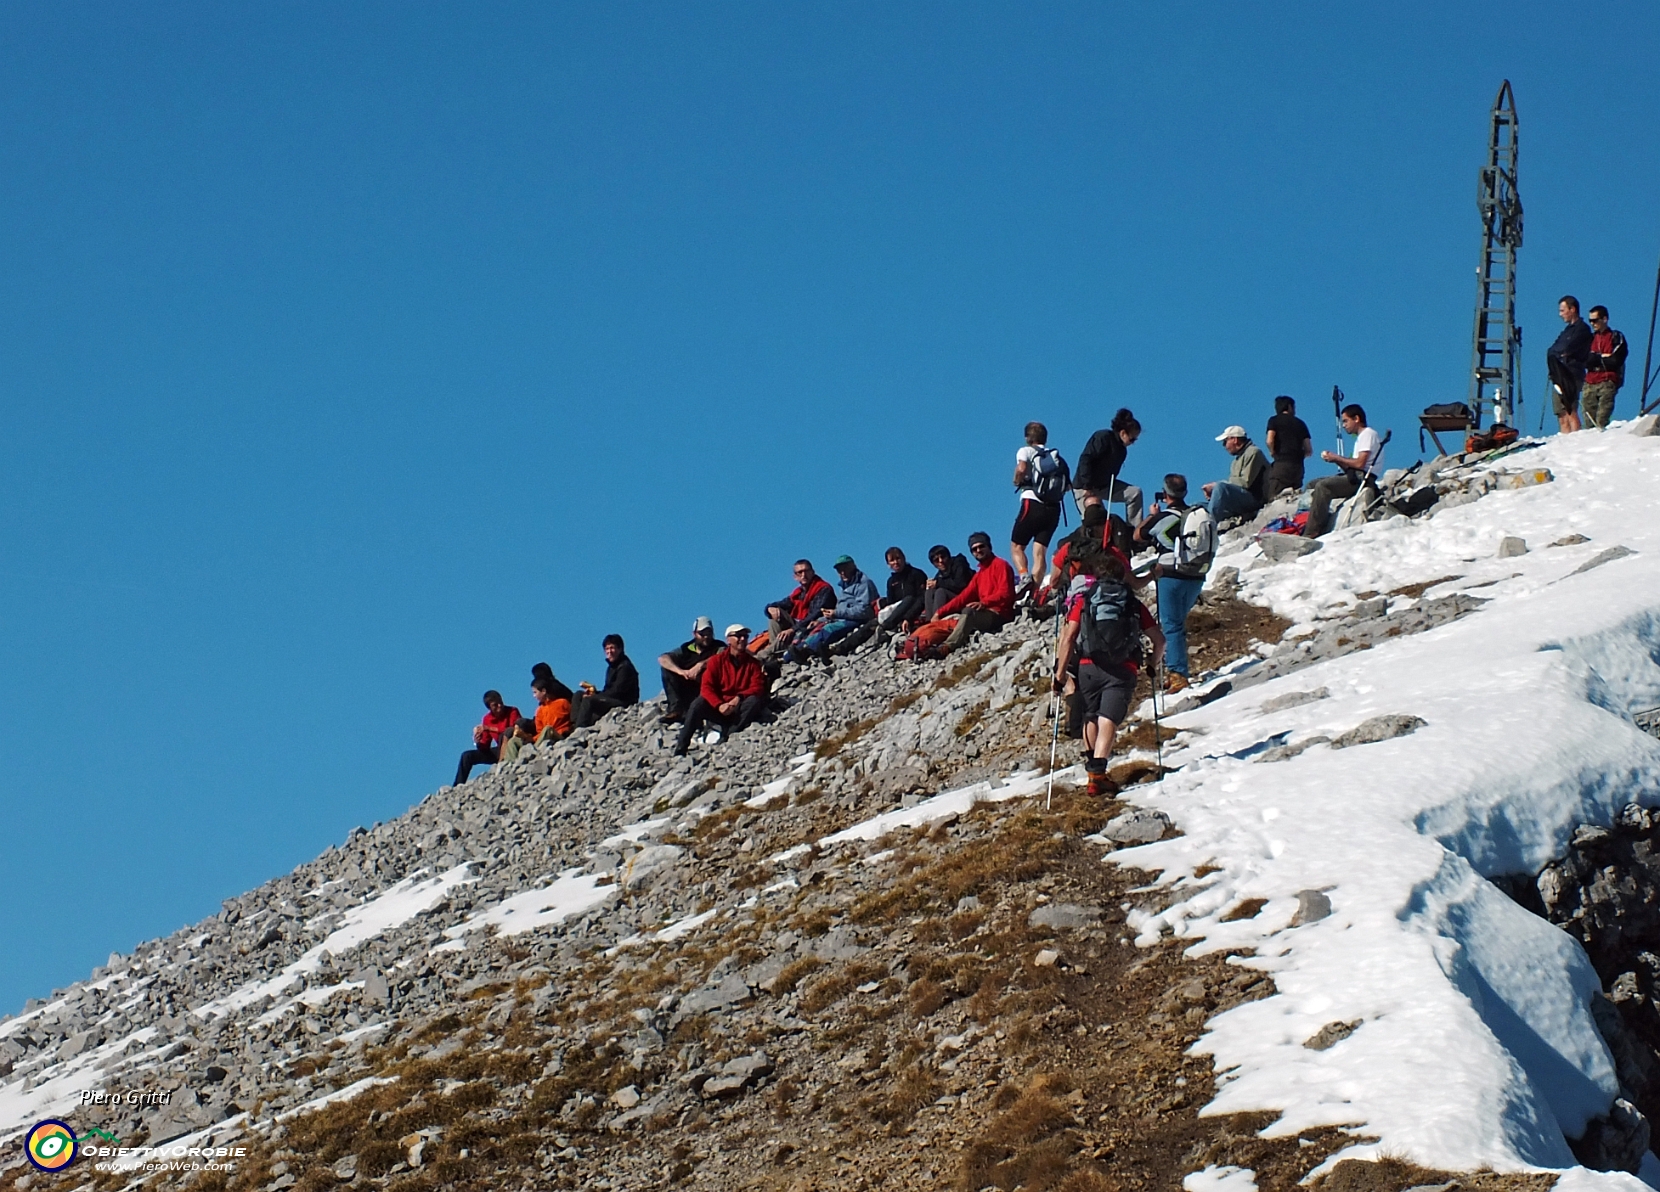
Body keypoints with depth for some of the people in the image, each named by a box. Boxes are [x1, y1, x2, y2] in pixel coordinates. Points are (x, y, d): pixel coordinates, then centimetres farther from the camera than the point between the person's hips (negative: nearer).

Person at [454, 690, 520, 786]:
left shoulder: (512, 712, -12)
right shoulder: (487, 719, 1)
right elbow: (485, 746, 4)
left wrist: (490, 729, -28)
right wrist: (478, 743, -20)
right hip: (500, 751, 6)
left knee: (504, 735, -35)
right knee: (467, 756, 1)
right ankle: (458, 787, 1)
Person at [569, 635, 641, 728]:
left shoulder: (625, 667, -12)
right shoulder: (612, 667, 16)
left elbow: (617, 691, -18)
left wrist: (595, 695, -16)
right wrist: (594, 692, -3)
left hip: (624, 704, -10)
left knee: (588, 700, -28)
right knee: (578, 695, 7)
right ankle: (574, 725, -14)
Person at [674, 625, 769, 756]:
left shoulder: (753, 663, 7)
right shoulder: (717, 661, 5)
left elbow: (757, 687, -4)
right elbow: (706, 687, -6)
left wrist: (739, 697, -24)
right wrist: (719, 705, -24)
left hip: (740, 711, 0)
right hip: (718, 709, 0)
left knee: (754, 701, -29)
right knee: (699, 703, -29)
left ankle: (727, 735, -35)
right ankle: (680, 749, -32)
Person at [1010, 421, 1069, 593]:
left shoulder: (1026, 451, 5)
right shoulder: (1056, 457, 20)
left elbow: (1021, 469, -16)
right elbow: (1068, 485, 12)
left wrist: (1017, 482, 2)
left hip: (1033, 504, -4)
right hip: (1054, 508, 4)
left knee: (1016, 546, 5)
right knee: (1040, 552, 1)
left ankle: (1024, 576, -20)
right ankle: (1034, 589, -11)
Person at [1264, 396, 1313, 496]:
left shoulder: (1274, 421, 7)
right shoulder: (1300, 423, 17)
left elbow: (1269, 441, -10)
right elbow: (1309, 451, 13)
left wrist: (1273, 452, 9)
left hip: (1281, 463, -4)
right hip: (1298, 466, 4)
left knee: (1274, 499, -12)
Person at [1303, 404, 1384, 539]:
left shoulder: (1368, 434, -5)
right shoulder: (1361, 437, 26)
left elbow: (1359, 464, -17)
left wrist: (1336, 458, -6)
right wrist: (1334, 459, 4)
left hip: (1362, 478, -11)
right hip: (1355, 477, 11)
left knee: (1322, 486, -26)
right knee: (1313, 485, 6)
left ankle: (1311, 534, -31)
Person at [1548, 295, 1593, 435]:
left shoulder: (1582, 329, -1)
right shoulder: (1567, 330, 25)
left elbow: (1568, 348, -14)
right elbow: (1551, 351, 18)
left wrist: (1555, 351, 4)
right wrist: (1560, 352, -4)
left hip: (1571, 377, -8)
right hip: (1559, 378, 8)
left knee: (1570, 412, -15)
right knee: (1562, 416, 3)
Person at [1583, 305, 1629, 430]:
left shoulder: (1616, 338, 3)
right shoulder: (1591, 338, 17)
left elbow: (1615, 361, -8)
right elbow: (1585, 361, 5)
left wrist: (1595, 359, 0)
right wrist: (1602, 357, -6)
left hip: (1607, 382, -5)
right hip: (1590, 383, 5)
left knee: (1601, 421, -14)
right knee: (1589, 419, 0)